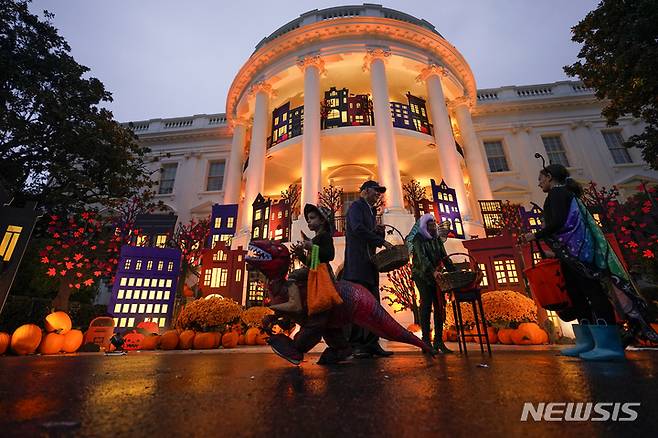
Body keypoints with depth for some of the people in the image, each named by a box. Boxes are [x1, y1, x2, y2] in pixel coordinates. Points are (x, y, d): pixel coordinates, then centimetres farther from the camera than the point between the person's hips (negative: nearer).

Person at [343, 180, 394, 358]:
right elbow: (358, 228, -18)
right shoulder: (356, 206, 0)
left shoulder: (371, 210, 26)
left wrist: (379, 231, 4)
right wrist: (381, 241, -17)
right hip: (357, 262, -9)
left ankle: (372, 343, 11)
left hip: (369, 262, 9)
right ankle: (356, 345, -1)